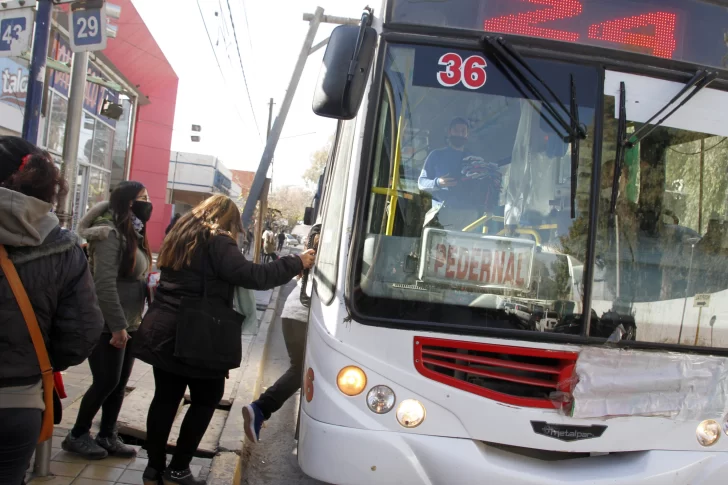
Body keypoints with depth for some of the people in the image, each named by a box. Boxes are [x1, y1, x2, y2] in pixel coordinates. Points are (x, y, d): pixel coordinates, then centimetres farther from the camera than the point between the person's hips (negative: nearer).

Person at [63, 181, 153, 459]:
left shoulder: (133, 233, 13)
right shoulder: (110, 232, -16)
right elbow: (105, 283, -22)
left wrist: (131, 322, 13)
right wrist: (117, 326, -22)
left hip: (128, 323, 8)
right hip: (108, 325, -8)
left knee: (120, 382, 11)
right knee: (106, 381, -2)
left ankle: (107, 436, 23)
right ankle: (77, 436, 15)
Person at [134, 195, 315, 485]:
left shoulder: (181, 236, 16)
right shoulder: (216, 242, -10)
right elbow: (253, 276, -19)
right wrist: (297, 264, -13)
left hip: (162, 331, 7)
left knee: (165, 399, 12)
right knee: (206, 400, 8)